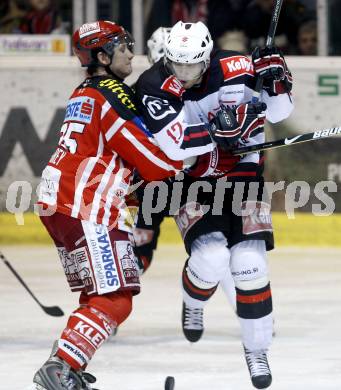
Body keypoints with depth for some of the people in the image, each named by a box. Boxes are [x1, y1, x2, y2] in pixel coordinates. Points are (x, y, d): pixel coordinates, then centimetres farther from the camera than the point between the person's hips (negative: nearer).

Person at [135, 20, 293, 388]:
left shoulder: (235, 68, -14)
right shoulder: (154, 86, -20)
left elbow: (277, 110, -1)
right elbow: (173, 145, -32)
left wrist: (274, 78, -22)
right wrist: (221, 128, -39)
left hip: (241, 171, 1)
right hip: (190, 180, -1)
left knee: (249, 262, -9)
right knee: (211, 256, -21)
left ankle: (257, 349, 8)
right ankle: (192, 304, 15)